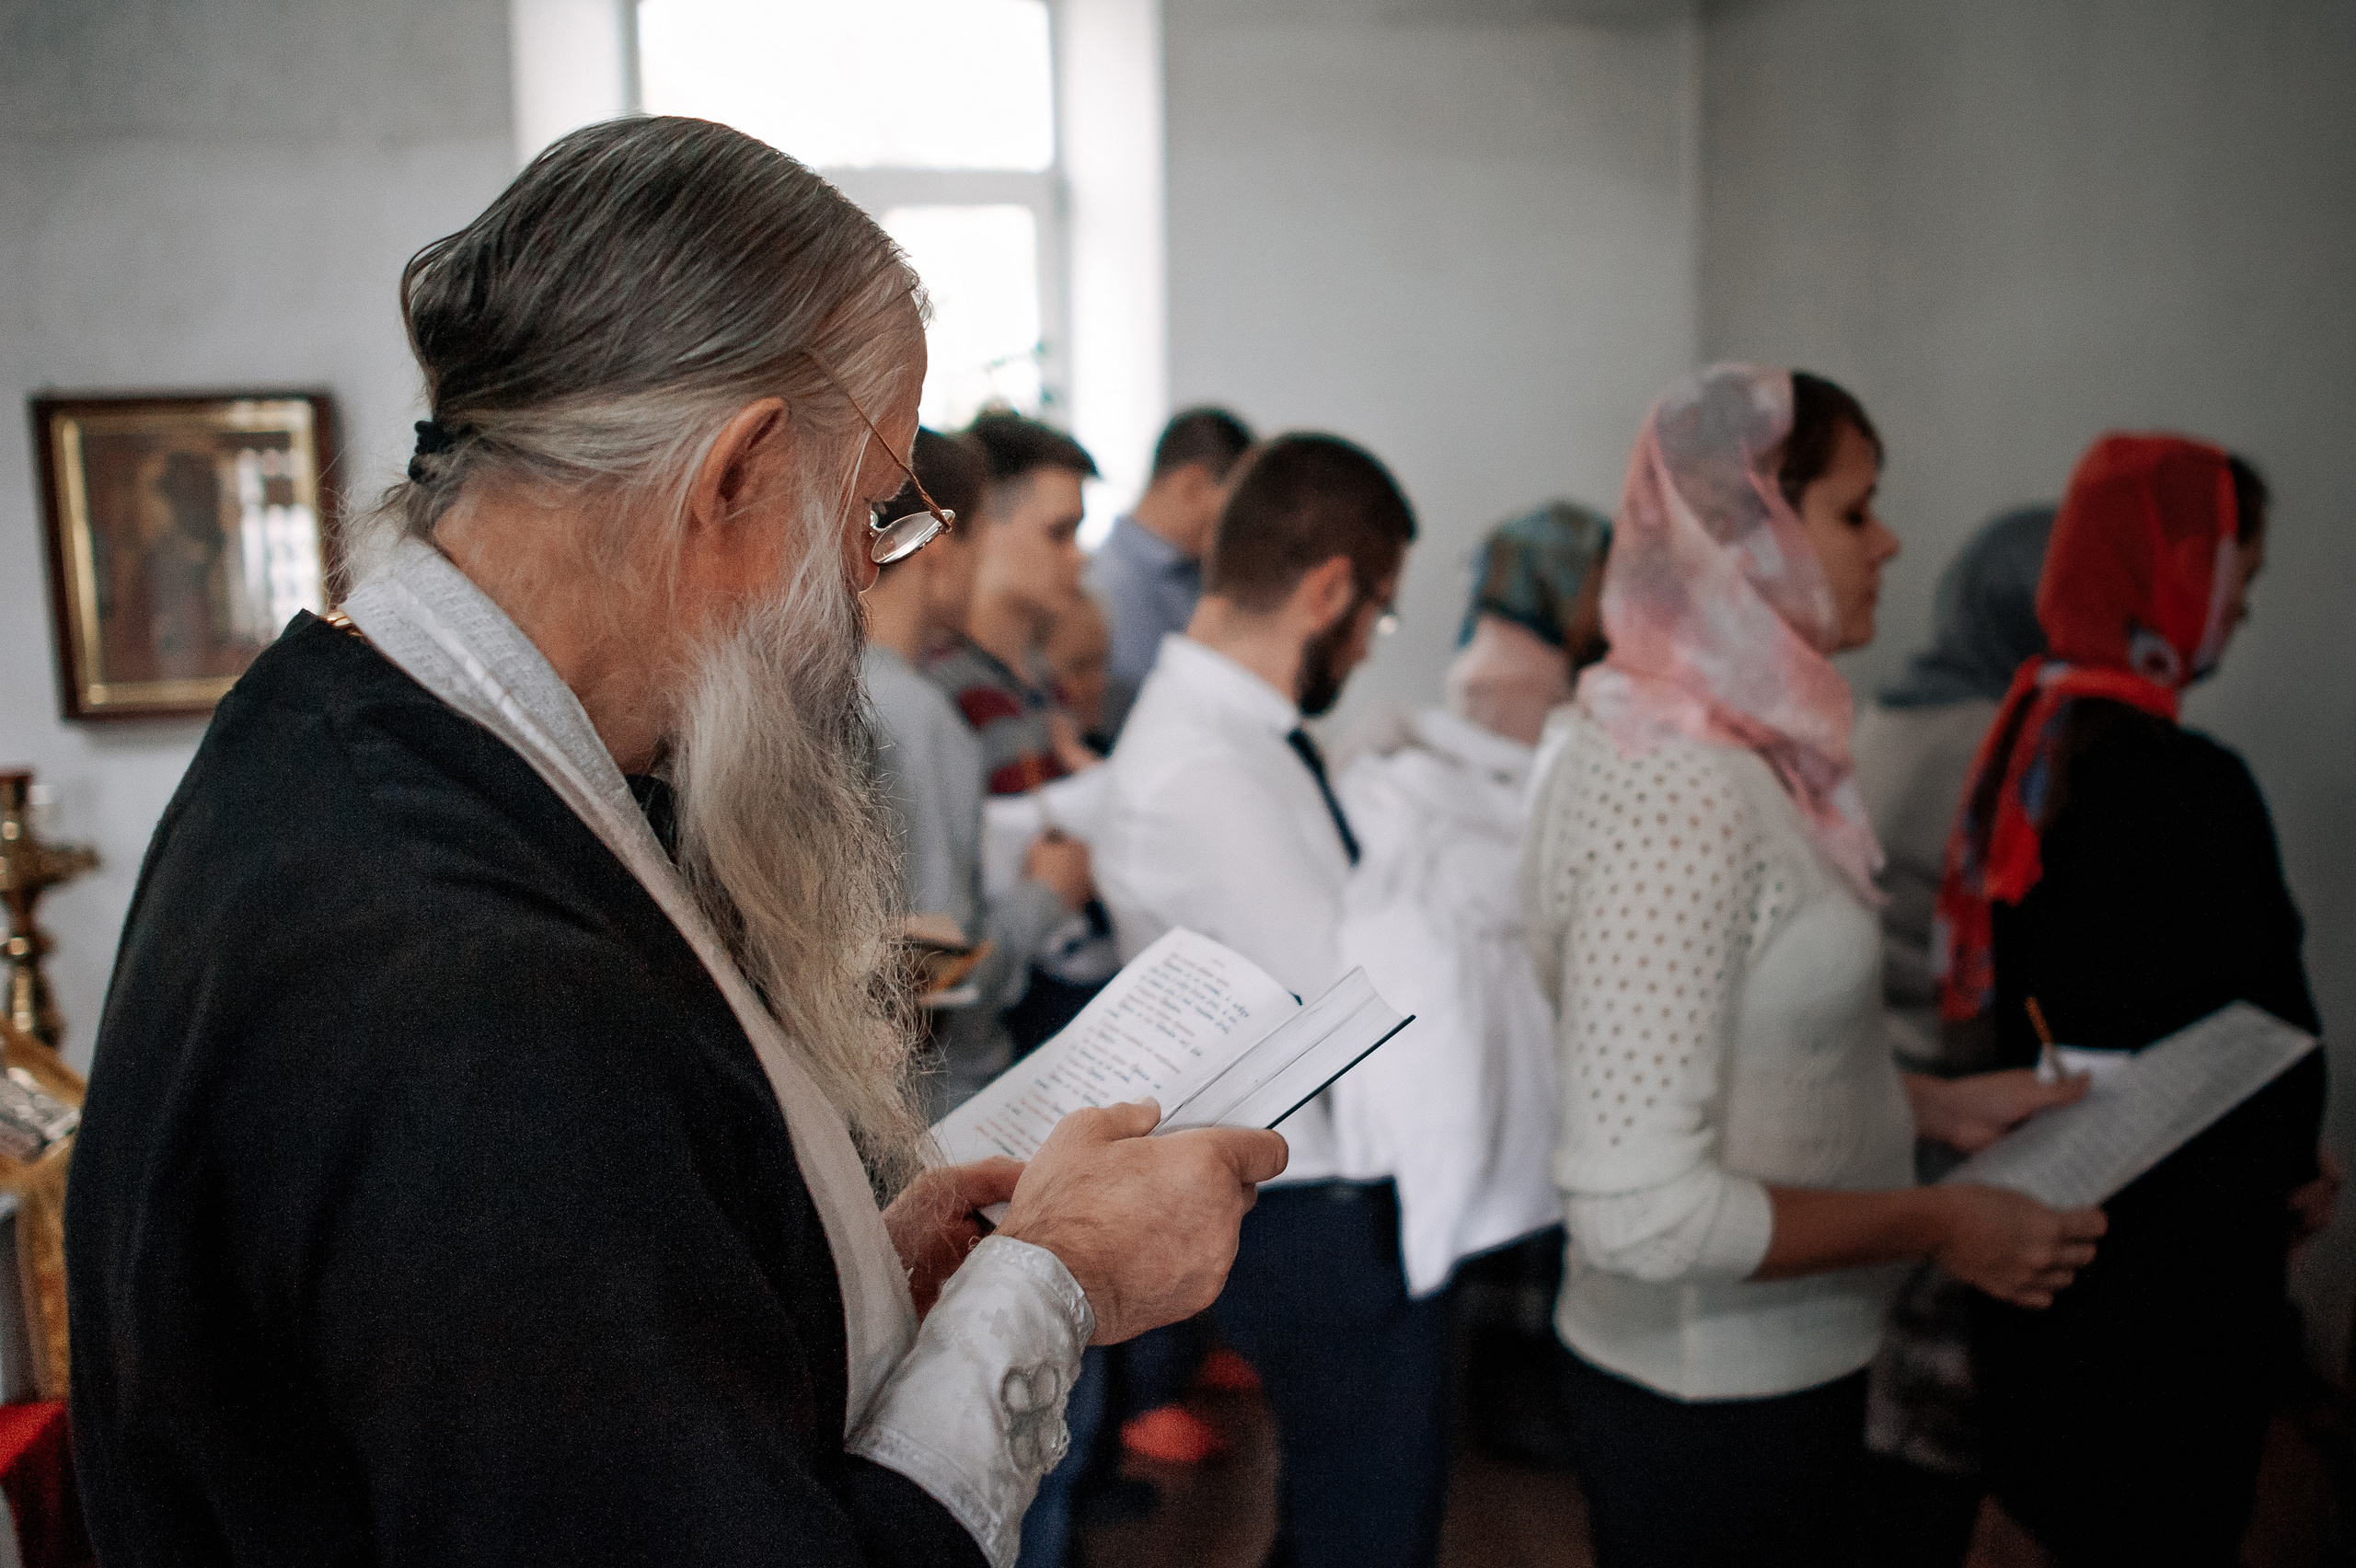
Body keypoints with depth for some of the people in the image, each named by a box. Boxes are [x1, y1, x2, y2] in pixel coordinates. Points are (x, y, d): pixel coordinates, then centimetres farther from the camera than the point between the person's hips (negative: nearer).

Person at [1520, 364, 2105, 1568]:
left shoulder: (1732, 752, 4)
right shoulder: (1677, 793, -27)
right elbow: (1641, 1209, -29)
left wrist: (1930, 1105, 7)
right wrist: (1936, 1225, -19)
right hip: (1717, 1409, -9)